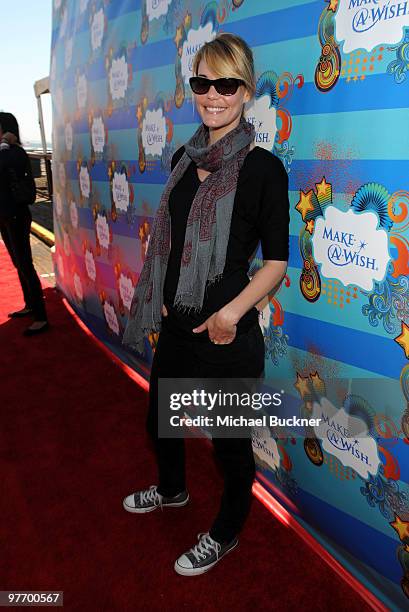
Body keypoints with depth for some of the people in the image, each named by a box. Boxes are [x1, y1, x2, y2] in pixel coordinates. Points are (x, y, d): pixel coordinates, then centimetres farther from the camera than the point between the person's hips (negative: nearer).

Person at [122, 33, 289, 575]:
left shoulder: (264, 168, -12)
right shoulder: (184, 159, 7)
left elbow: (277, 260, -12)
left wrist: (231, 312, -23)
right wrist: (161, 298, 5)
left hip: (228, 333, -7)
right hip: (176, 325, 7)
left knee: (230, 441, 12)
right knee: (159, 420, 25)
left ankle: (226, 534, 42)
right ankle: (172, 490, 57)